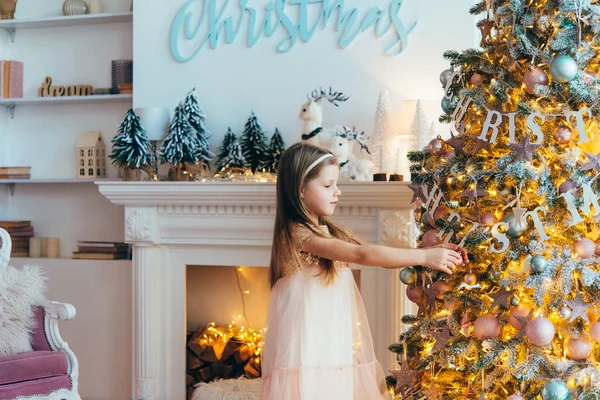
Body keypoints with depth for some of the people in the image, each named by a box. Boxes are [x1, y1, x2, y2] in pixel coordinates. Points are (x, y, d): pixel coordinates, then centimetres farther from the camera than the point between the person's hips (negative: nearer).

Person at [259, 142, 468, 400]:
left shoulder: (331, 233, 14)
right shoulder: (297, 233, -15)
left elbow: (375, 257, 8)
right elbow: (363, 255, -23)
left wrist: (434, 252, -4)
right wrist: (424, 257, -23)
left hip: (335, 348, 8)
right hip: (308, 350, -8)